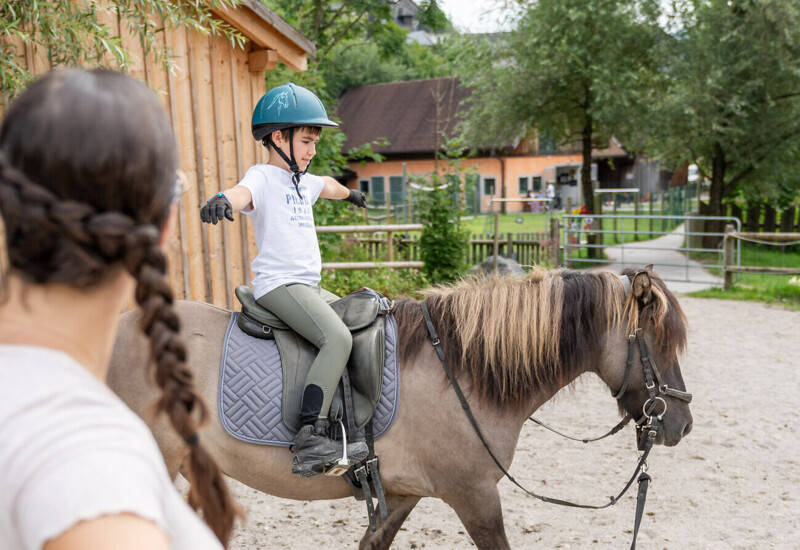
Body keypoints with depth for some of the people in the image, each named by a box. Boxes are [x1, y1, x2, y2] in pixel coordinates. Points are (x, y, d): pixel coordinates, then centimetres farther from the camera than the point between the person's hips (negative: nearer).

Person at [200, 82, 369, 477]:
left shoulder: (302, 181, 20)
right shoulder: (264, 177, -7)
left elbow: (327, 186, 44)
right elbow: (243, 192, -31)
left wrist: (351, 194, 66)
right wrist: (223, 200, -56)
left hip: (310, 286, 10)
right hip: (278, 285, -10)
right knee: (338, 337, -28)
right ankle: (310, 437, -31)